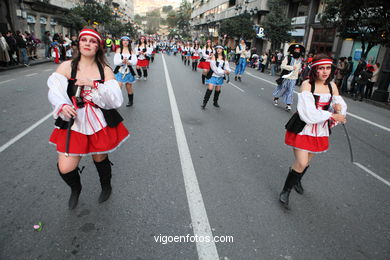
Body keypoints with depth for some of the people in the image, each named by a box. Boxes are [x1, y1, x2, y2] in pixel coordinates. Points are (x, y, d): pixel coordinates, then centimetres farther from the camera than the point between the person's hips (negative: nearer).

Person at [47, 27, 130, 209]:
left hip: (100, 122, 0)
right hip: (73, 122, 0)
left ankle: (106, 187, 46)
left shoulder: (105, 70, 1)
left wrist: (94, 85, -21)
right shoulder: (67, 66, 0)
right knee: (65, 168, -3)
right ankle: (75, 189, 34)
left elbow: (116, 99, -8)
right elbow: (54, 91, -6)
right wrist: (63, 106, -26)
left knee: (100, 159, 13)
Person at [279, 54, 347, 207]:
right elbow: (309, 112, -23)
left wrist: (338, 107, -18)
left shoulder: (332, 86, 3)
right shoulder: (307, 84, -15)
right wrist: (331, 116, -19)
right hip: (303, 128, -6)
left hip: (320, 130, 6)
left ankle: (297, 180, 48)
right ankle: (286, 190, 11)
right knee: (301, 163, -9)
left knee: (308, 160, 19)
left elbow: (340, 105, 5)